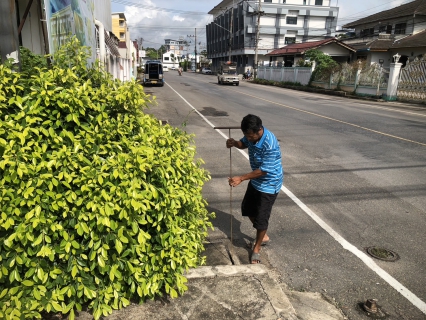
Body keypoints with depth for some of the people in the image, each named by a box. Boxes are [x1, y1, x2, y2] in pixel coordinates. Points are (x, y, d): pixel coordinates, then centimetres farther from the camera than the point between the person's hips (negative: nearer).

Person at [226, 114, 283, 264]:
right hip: (255, 180, 9)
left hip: (269, 183, -9)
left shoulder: (270, 144, -34)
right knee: (247, 208, 19)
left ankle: (257, 248, 24)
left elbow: (264, 170, -29)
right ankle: (263, 236, 40)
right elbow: (244, 144, 11)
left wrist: (241, 178, -28)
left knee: (261, 217, 1)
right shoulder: (251, 134, -11)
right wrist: (235, 143, -13)